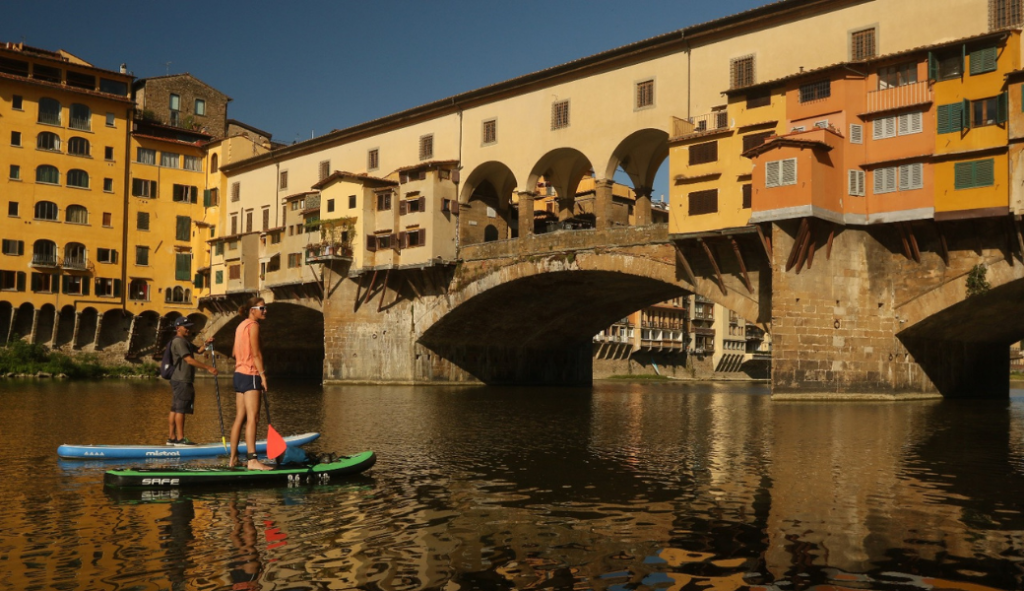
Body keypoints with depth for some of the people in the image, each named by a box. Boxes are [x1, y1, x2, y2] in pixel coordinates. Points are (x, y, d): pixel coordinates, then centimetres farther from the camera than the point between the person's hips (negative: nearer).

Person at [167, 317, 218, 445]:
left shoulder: (185, 341, 20)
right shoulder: (178, 341, -13)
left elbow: (198, 350, 23)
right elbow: (189, 360, -20)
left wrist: (206, 344, 2)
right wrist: (208, 368, -21)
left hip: (184, 380, 10)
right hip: (181, 380, -10)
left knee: (175, 409, 9)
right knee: (180, 409, -9)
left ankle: (171, 437, 12)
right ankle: (180, 439, -8)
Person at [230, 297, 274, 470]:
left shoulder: (241, 326, 18)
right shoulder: (253, 325, -9)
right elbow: (255, 353, -16)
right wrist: (262, 374, -17)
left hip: (239, 374, 10)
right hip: (250, 375, -10)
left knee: (240, 418, 12)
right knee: (252, 418, -14)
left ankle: (233, 458, 15)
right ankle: (252, 460, -19)